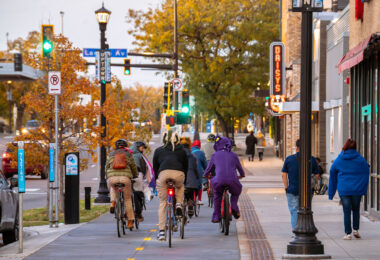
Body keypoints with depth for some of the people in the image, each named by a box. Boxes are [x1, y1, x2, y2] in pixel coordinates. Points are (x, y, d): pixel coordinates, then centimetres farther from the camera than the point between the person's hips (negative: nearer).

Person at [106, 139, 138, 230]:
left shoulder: (111, 154, 17)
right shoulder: (128, 154, 14)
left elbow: (107, 167, 20)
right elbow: (133, 167, 20)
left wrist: (107, 177, 35)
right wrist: (135, 176, 37)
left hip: (112, 177, 1)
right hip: (125, 177, -1)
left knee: (112, 188, 37)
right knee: (128, 199, 13)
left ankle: (113, 203, 9)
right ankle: (130, 221, 13)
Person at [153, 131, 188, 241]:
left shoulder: (158, 151, 28)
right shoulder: (182, 150, 27)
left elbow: (155, 167, 29)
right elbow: (186, 166, 30)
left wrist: (157, 180, 40)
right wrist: (184, 182, 40)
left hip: (163, 174, 0)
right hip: (178, 174, 0)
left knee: (162, 203, 10)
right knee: (180, 186, 37)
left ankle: (161, 231, 4)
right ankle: (178, 204, 12)